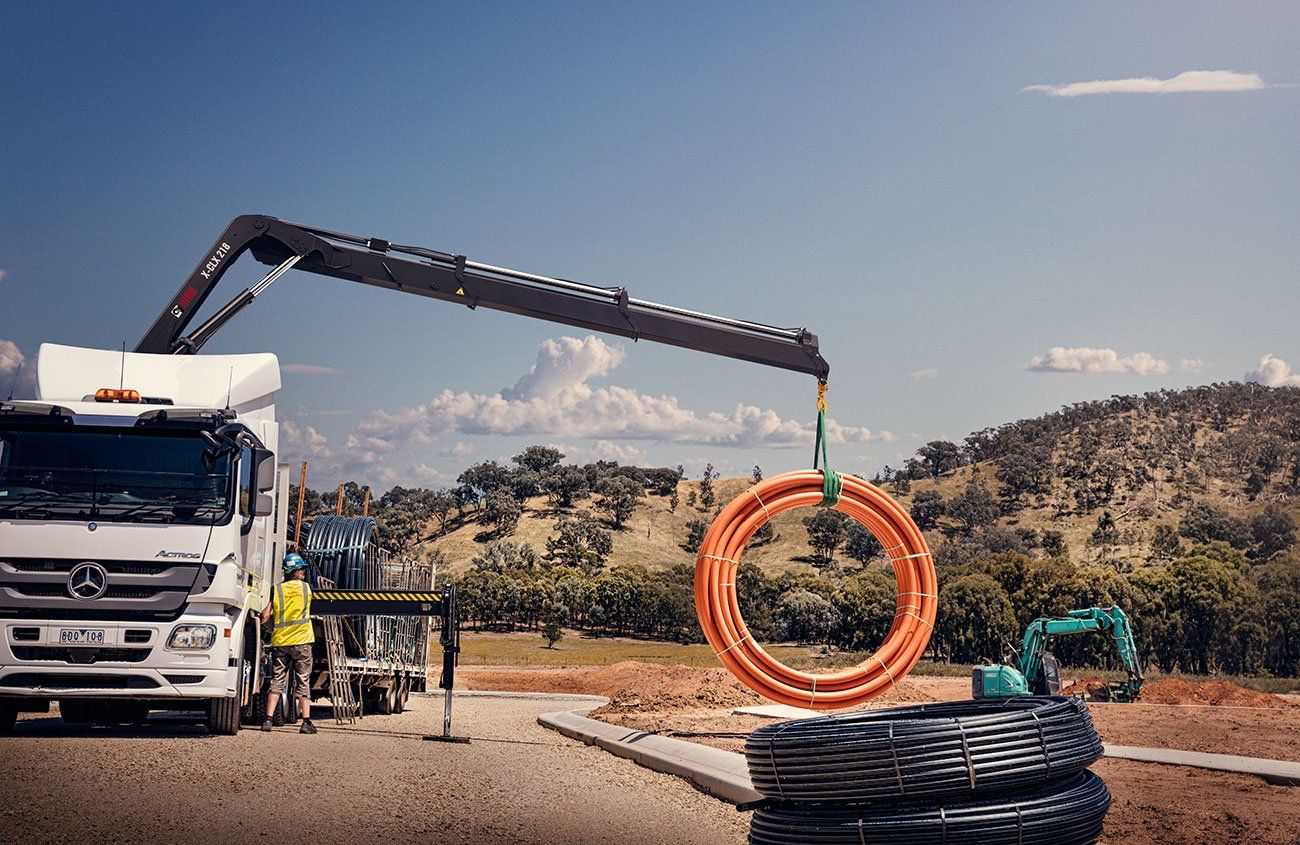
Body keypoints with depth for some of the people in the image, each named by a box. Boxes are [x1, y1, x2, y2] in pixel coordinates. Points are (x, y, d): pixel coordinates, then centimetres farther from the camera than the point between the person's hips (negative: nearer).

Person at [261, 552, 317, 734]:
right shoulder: (307, 588, 1)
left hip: (279, 641, 1)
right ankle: (306, 721, -1)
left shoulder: (277, 590, 1)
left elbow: (265, 616, -3)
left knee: (277, 681, 7)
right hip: (301, 641, -1)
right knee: (303, 682, 3)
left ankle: (268, 719, 0)